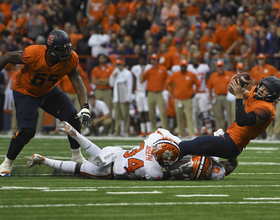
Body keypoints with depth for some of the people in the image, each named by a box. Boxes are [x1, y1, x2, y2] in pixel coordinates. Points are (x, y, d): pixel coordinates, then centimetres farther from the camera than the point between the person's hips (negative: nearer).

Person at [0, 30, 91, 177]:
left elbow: (78, 84, -22)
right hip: (25, 92, -5)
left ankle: (77, 157, 16)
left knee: (73, 119, -5)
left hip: (48, 91, 5)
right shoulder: (34, 54, -36)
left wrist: (85, 107, -37)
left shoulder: (70, 60, -23)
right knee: (27, 131, -18)